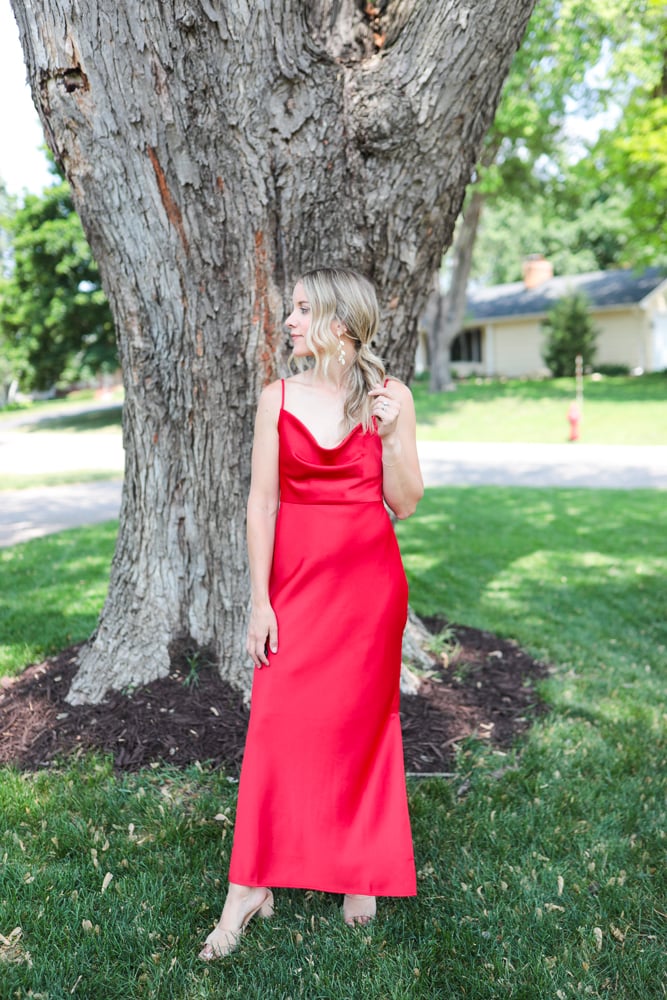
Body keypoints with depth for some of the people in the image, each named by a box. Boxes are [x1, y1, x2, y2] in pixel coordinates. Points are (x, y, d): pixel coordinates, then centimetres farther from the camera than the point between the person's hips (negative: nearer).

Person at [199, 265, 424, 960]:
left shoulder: (389, 397, 0)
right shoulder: (278, 398, 3)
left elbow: (405, 503, 1)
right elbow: (262, 501, 1)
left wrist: (389, 436, -16)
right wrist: (259, 599, -2)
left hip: (368, 577, -1)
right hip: (297, 576, 1)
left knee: (361, 721, 7)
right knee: (276, 720, 0)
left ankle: (360, 874, 27)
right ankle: (250, 889, 13)